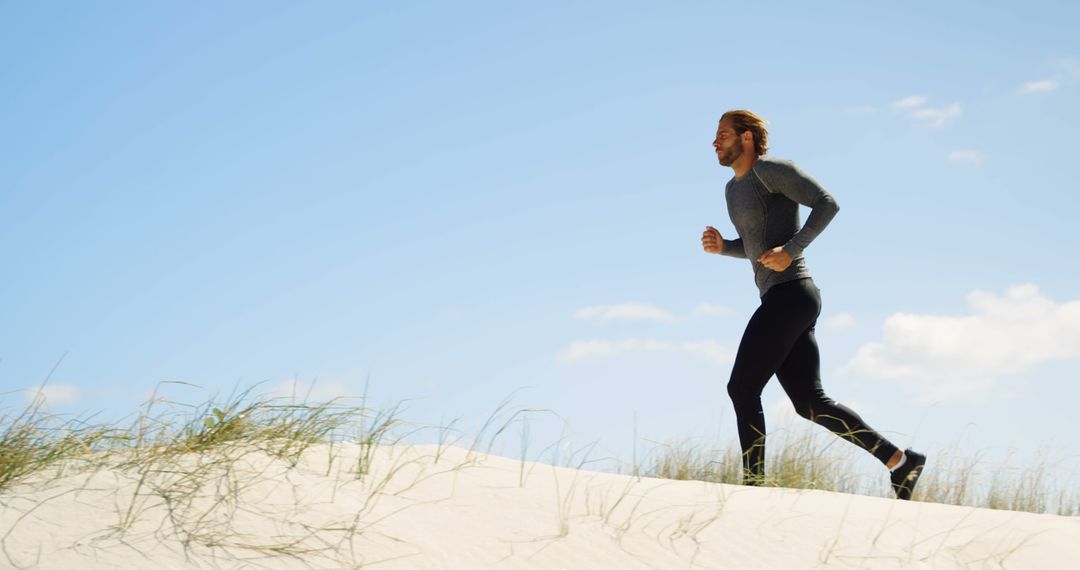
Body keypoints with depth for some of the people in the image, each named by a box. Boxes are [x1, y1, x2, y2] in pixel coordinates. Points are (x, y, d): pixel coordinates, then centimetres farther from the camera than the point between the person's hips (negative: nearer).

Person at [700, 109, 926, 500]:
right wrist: (721, 247, 13)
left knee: (742, 388, -10)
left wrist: (791, 250, -21)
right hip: (779, 301, 10)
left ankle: (754, 484, -8)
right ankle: (900, 461, 4)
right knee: (810, 403, 4)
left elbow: (827, 203, -13)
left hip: (791, 293, -10)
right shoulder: (734, 189, 24)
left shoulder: (771, 169, -4)